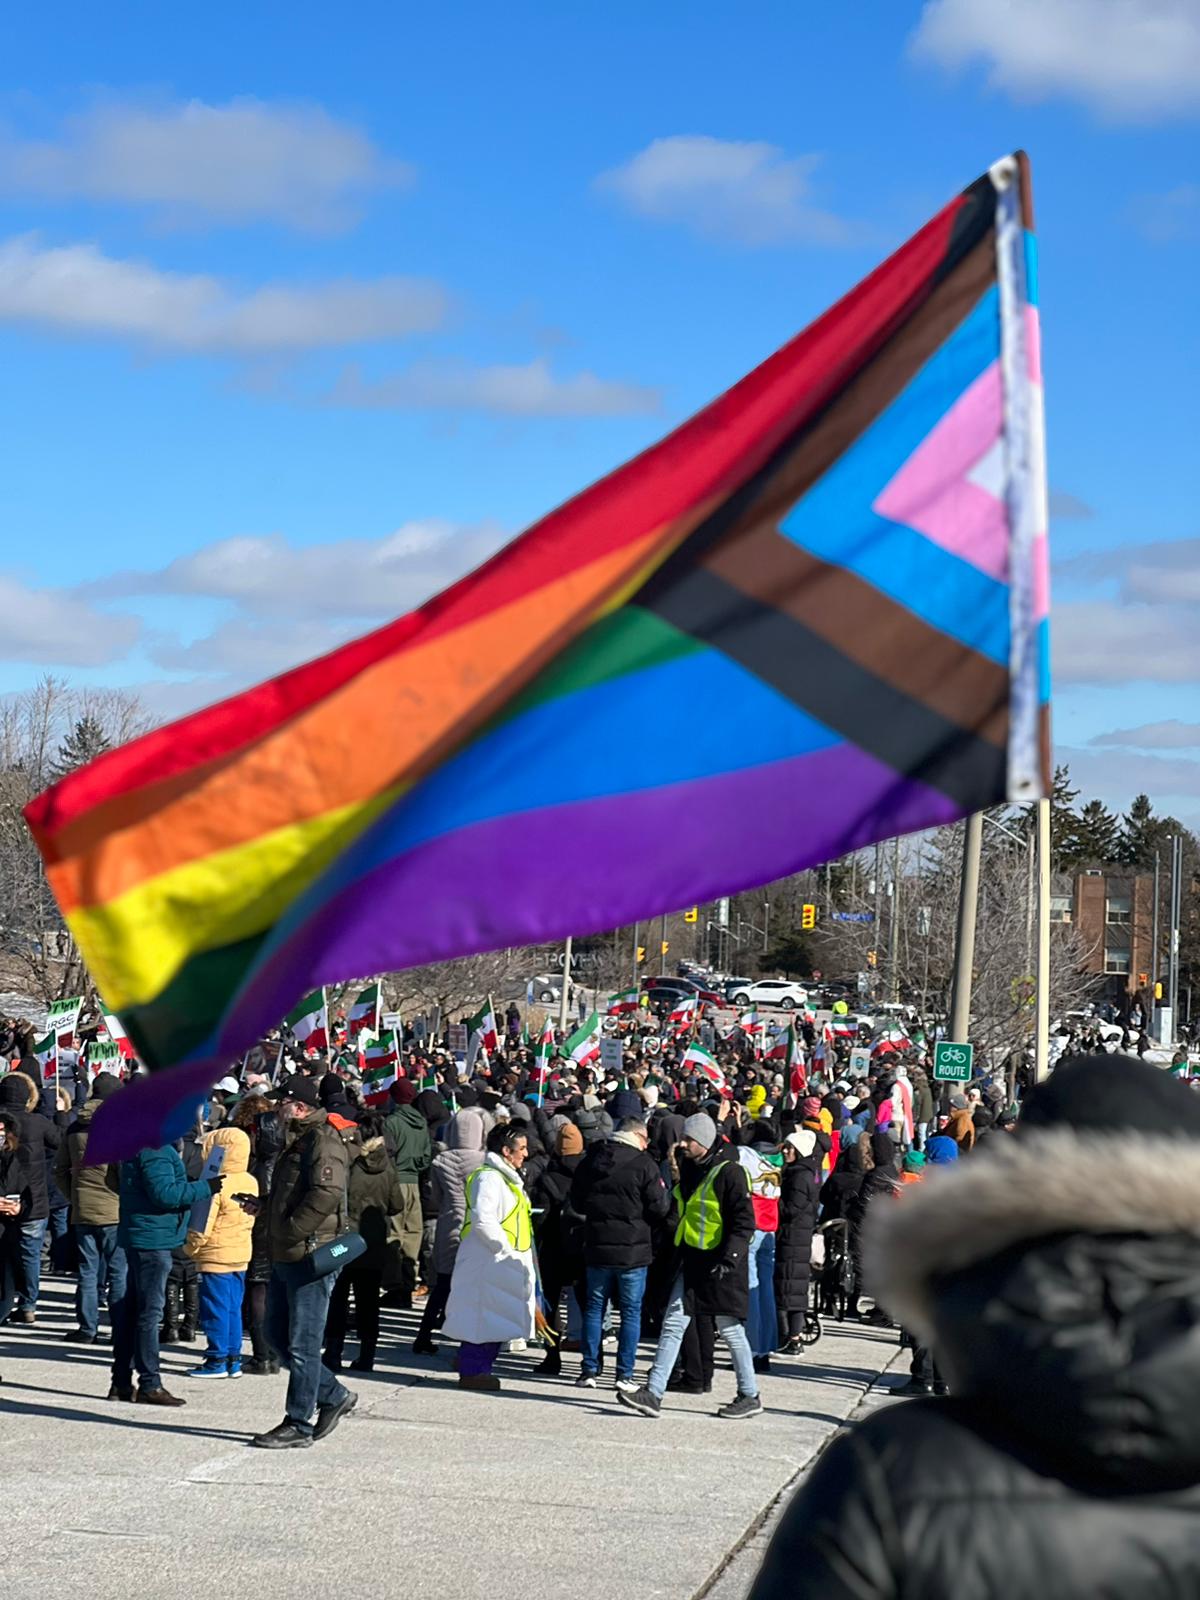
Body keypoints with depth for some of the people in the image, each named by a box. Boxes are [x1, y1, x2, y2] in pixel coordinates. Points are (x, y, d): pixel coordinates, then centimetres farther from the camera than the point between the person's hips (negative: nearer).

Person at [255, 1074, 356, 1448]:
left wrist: (290, 1231, -21)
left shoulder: (323, 1140, -14)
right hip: (286, 1257, 11)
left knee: (302, 1343, -5)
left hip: (311, 1256, -11)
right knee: (277, 1334, 14)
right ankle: (333, 1396, 23)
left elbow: (326, 1194, -27)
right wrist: (269, 1220, 13)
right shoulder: (296, 1139, 18)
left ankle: (298, 1425, 2)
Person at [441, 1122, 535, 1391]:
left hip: (505, 1264, 10)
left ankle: (480, 1368, 20)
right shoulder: (489, 1178, -15)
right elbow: (482, 1220, -25)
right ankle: (472, 1371, -2)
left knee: (494, 1320, 13)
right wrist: (505, 1248, -19)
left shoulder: (508, 1177, 19)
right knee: (483, 1317, -7)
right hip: (488, 1261, -10)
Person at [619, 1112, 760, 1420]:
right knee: (672, 1324, 2)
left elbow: (744, 1223, -17)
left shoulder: (729, 1173, -15)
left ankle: (750, 1396, 15)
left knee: (731, 1330, 2)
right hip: (691, 1261, 8)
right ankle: (653, 1393, 1)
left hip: (720, 1263, -8)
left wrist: (728, 1259, -23)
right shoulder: (688, 1168, 9)